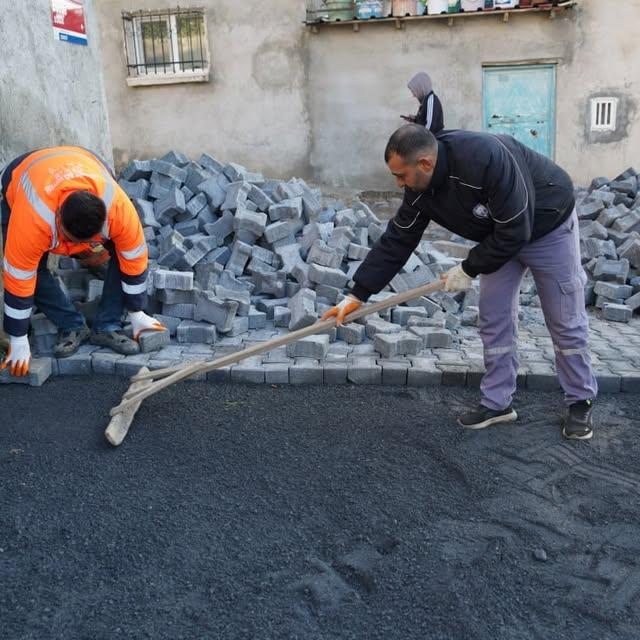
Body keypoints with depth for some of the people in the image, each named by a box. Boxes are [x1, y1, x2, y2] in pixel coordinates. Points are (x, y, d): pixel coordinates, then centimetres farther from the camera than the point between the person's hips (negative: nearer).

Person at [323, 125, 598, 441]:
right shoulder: (420, 189, -17)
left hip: (548, 226, -6)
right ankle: (497, 402, 16)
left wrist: (469, 269, -22)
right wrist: (357, 294, -11)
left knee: (566, 322, 3)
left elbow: (515, 232, -34)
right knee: (494, 318, 4)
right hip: (502, 234, 6)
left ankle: (580, 403, 19)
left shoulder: (487, 158, -40)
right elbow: (395, 241, -10)